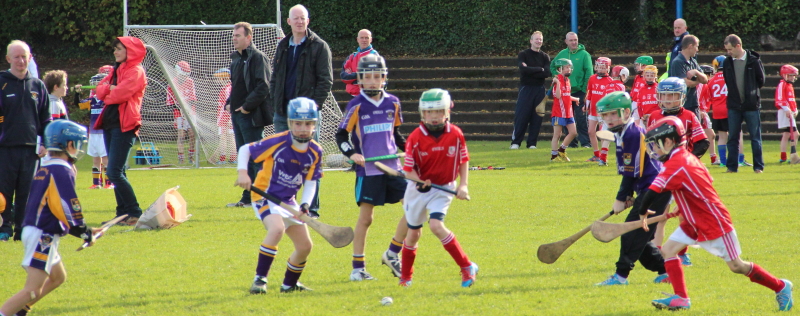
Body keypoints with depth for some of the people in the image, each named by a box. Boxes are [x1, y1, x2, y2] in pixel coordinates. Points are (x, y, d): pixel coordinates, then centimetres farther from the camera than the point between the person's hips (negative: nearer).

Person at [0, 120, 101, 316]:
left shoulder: (45, 169, 14)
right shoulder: (62, 171, -15)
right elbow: (69, 210, -19)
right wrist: (86, 234, -9)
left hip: (33, 231, 10)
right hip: (43, 237, -10)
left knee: (58, 277, 23)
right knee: (33, 290, -12)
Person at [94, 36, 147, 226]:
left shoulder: (135, 72, -7)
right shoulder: (117, 70, 20)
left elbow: (121, 93, -19)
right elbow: (100, 89, 11)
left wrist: (107, 94, 1)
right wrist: (109, 89, -10)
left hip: (124, 125, -9)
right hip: (110, 123, 9)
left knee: (114, 172, -15)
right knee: (116, 173, 10)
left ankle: (134, 212, -11)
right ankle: (123, 213, 14)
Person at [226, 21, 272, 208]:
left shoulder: (257, 58, -11)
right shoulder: (236, 58, 16)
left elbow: (263, 87, -18)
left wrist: (247, 106, -18)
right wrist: (229, 103, 11)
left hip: (251, 116, -9)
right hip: (237, 114, 9)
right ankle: (247, 197, 14)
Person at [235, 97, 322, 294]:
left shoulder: (315, 152, -4)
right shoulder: (278, 143, -19)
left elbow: (310, 182, 0)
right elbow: (245, 150, -10)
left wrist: (305, 204, -17)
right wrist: (243, 173, -26)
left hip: (288, 201, 7)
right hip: (265, 195, -7)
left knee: (305, 246, 9)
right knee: (277, 228, -35)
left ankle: (290, 284, 34)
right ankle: (260, 279, -30)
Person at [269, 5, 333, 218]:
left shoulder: (318, 47, -2)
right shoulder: (283, 47, 15)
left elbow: (326, 80, -5)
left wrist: (315, 104, -14)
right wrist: (274, 103, 9)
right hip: (283, 113, 5)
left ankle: (312, 208, -2)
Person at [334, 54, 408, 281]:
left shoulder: (393, 103, 8)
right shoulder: (356, 106, -4)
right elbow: (341, 135, 0)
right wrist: (351, 154, -15)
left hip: (393, 168, 4)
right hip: (367, 170, -4)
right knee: (365, 218, -2)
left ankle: (392, 254, 8)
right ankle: (358, 268, 7)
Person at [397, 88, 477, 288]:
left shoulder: (455, 135, -11)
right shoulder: (415, 138, -15)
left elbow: (464, 161, 3)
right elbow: (408, 169, -11)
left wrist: (463, 185, -6)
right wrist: (419, 180, -31)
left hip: (443, 189, -2)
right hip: (419, 189, 2)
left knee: (436, 225, -23)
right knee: (413, 232, 12)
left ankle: (467, 267, -16)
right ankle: (406, 275, 34)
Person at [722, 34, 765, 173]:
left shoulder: (754, 61, -7)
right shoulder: (727, 62, 3)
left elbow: (761, 80, 3)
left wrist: (752, 92, 6)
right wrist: (734, 94, 8)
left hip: (752, 106, -3)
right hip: (734, 106, 3)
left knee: (755, 138, 3)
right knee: (732, 138, 4)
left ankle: (758, 166, 8)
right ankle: (732, 166, 10)